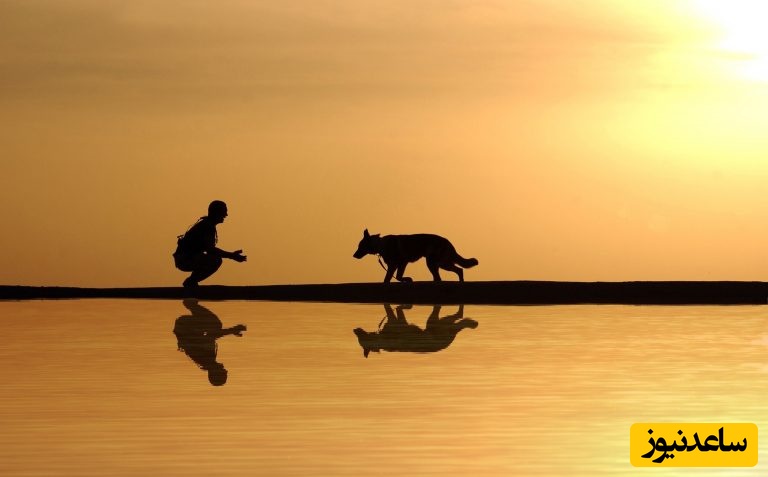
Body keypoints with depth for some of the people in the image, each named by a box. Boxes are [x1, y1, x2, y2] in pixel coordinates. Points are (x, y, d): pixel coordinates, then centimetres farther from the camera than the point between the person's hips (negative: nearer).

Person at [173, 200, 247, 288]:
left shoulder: (205, 224, 18)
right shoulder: (208, 226, -14)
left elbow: (209, 248, 24)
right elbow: (209, 249, -24)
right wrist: (231, 256, -23)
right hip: (186, 260, -11)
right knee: (216, 260, -25)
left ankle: (190, 282, 16)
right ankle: (191, 281, -12)